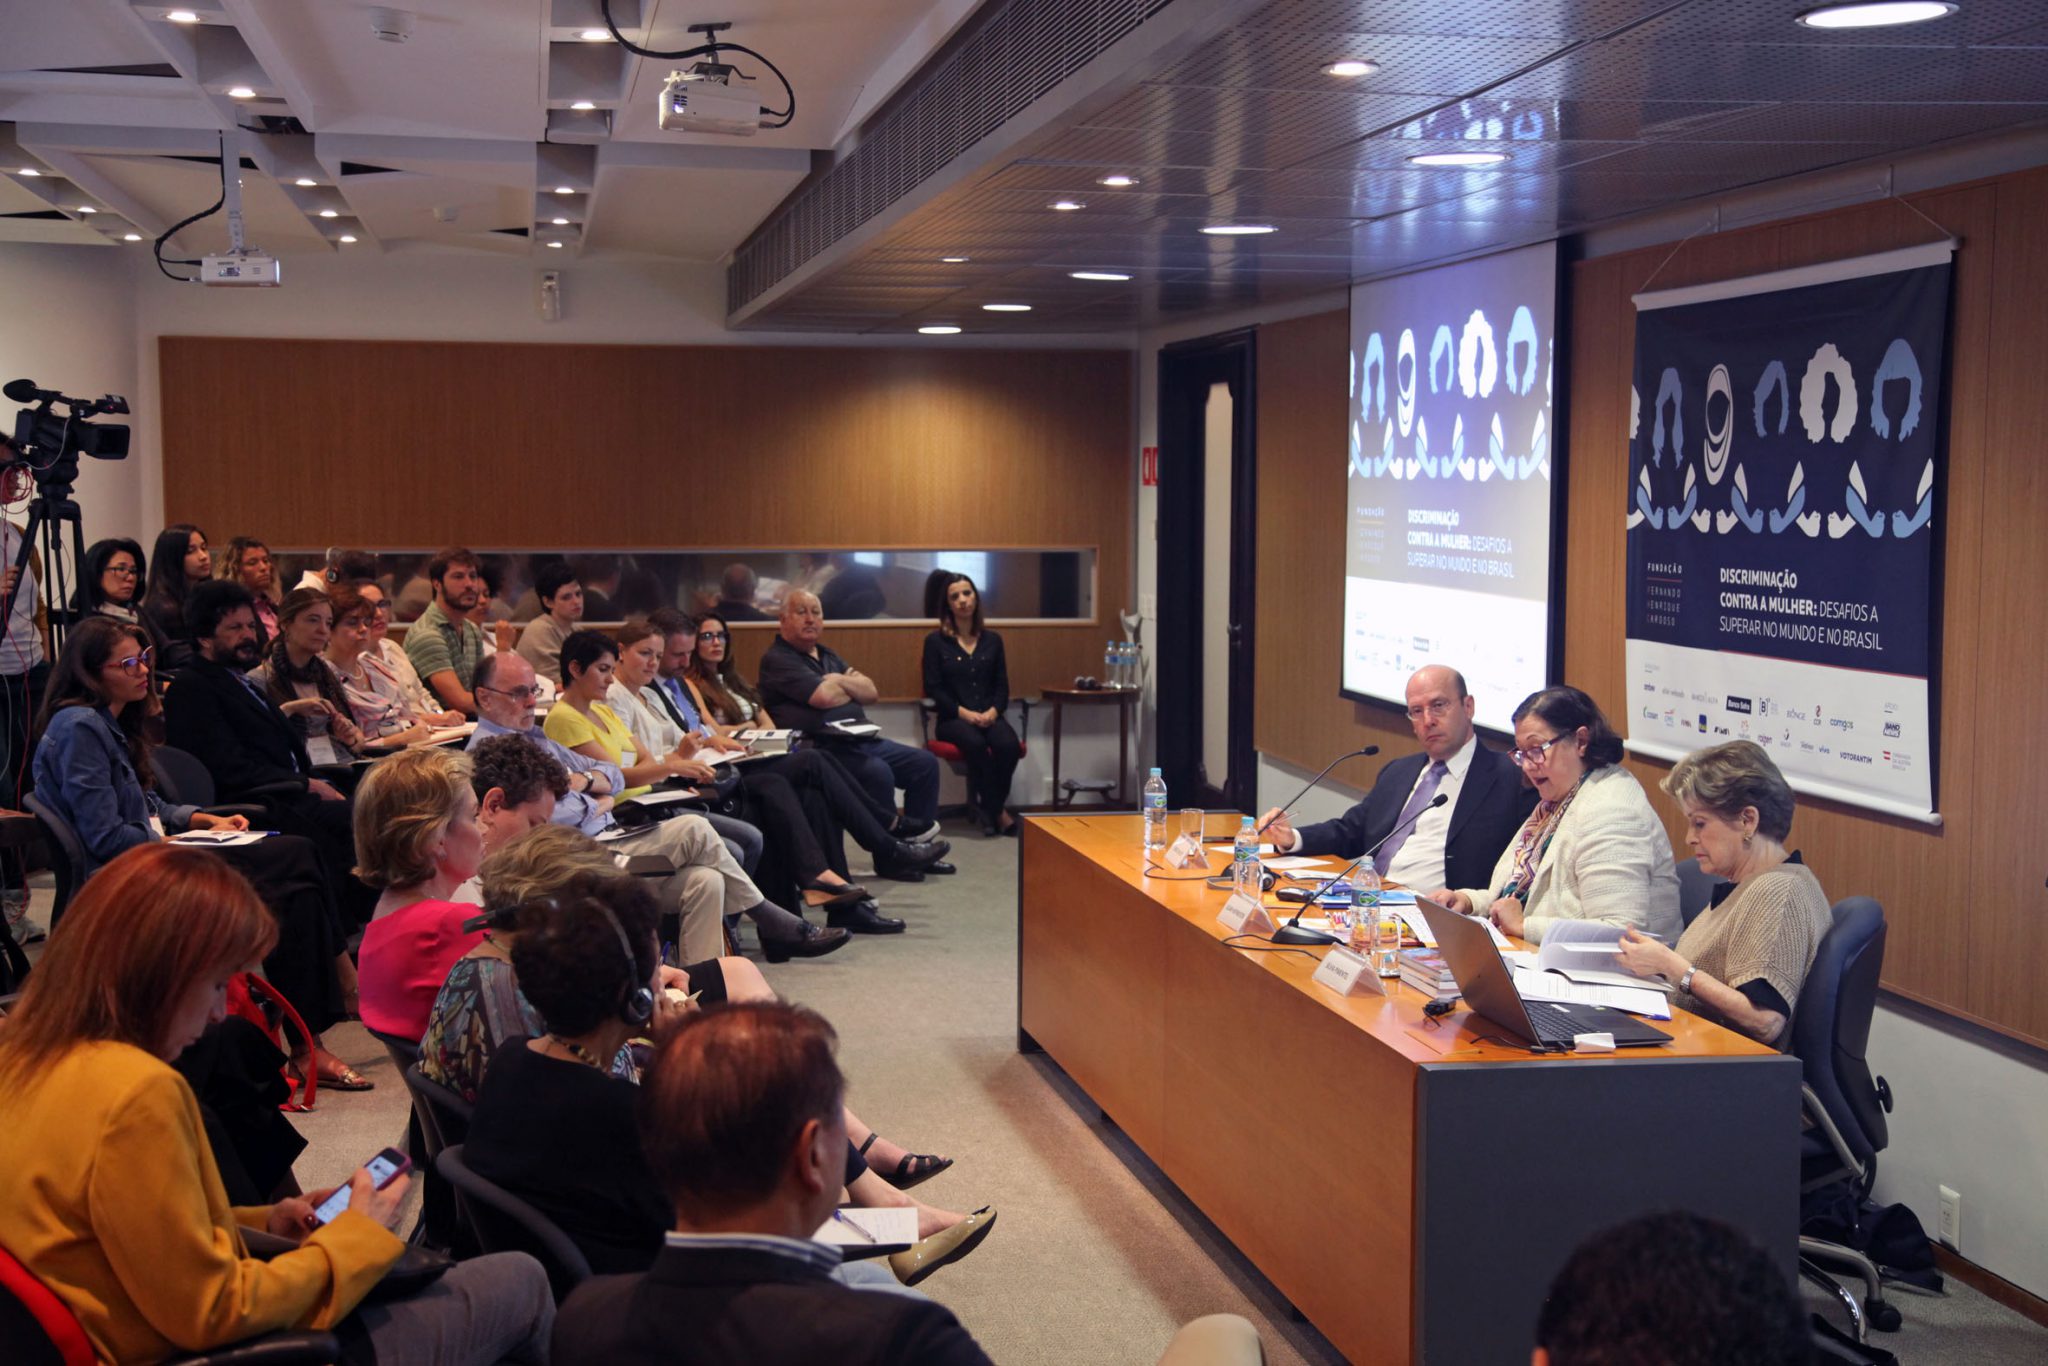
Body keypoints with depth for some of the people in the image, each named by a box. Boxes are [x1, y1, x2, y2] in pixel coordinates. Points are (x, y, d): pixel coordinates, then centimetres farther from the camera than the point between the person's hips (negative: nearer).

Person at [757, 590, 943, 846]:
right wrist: (853, 686, 4)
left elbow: (871, 693, 13)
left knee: (925, 763, 1)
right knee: (878, 772, -32)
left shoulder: (827, 655, 22)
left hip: (860, 739, 9)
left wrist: (841, 682, -7)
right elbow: (824, 697, -18)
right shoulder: (777, 659, -6)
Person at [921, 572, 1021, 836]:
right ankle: (998, 812, -23)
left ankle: (989, 809, -15)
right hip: (952, 718, -3)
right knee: (976, 744, -36)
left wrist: (993, 710, -9)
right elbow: (934, 688, -1)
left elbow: (1002, 685, 12)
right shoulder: (935, 641, 4)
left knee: (1009, 745, -31)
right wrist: (964, 713, -14)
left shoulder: (992, 640, 14)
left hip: (988, 715, 3)